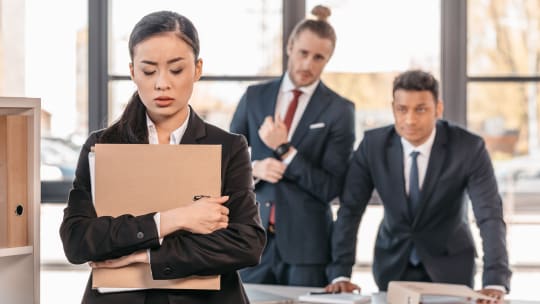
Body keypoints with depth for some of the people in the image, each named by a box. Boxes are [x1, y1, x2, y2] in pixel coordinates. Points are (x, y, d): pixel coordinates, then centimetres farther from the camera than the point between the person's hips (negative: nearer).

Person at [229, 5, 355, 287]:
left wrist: (284, 150, -15)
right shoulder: (254, 97, 8)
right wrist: (253, 168, -10)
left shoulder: (339, 110, -3)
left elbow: (331, 188, -7)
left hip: (305, 245, -3)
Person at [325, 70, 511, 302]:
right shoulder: (373, 145, -14)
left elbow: (490, 216, -26)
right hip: (393, 264, 1)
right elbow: (350, 210, -11)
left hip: (448, 265, -1)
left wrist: (495, 283, -38)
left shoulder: (469, 148, -20)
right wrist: (340, 274, -19)